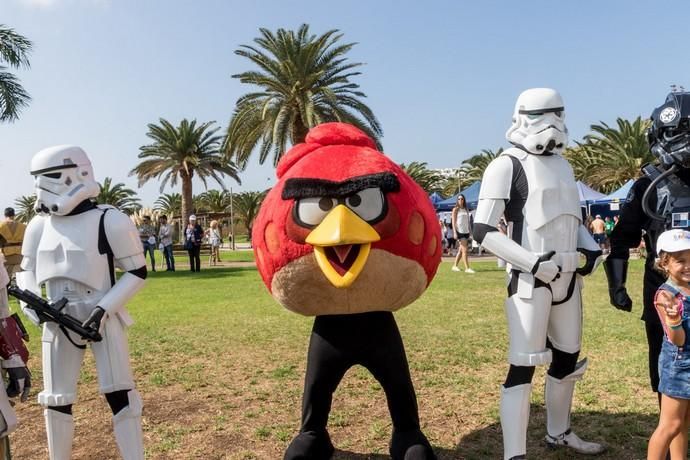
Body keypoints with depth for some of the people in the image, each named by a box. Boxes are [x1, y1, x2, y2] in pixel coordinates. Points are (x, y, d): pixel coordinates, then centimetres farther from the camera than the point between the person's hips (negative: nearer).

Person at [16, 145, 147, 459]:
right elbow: (27, 270, 15)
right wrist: (29, 302, -5)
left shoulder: (109, 221, -13)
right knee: (56, 401, 13)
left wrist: (104, 308, -17)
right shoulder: (40, 225, 3)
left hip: (102, 321, -5)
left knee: (119, 395, -2)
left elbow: (137, 272, -9)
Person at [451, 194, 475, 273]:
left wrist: (470, 231, 11)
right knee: (464, 250, -12)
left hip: (466, 231, 6)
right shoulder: (456, 209, -2)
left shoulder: (466, 209, 14)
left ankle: (454, 266, 20)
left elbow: (468, 221, 15)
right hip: (460, 231, -6)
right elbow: (453, 221, -7)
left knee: (461, 250, 10)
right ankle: (467, 268, -11)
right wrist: (455, 232, -15)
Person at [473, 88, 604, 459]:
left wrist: (590, 249, 6)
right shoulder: (508, 165, -11)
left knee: (567, 358, 18)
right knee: (523, 367, -8)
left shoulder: (563, 165, 14)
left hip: (568, 278, 8)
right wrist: (533, 262, -21)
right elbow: (483, 230, -17)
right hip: (530, 280, -8)